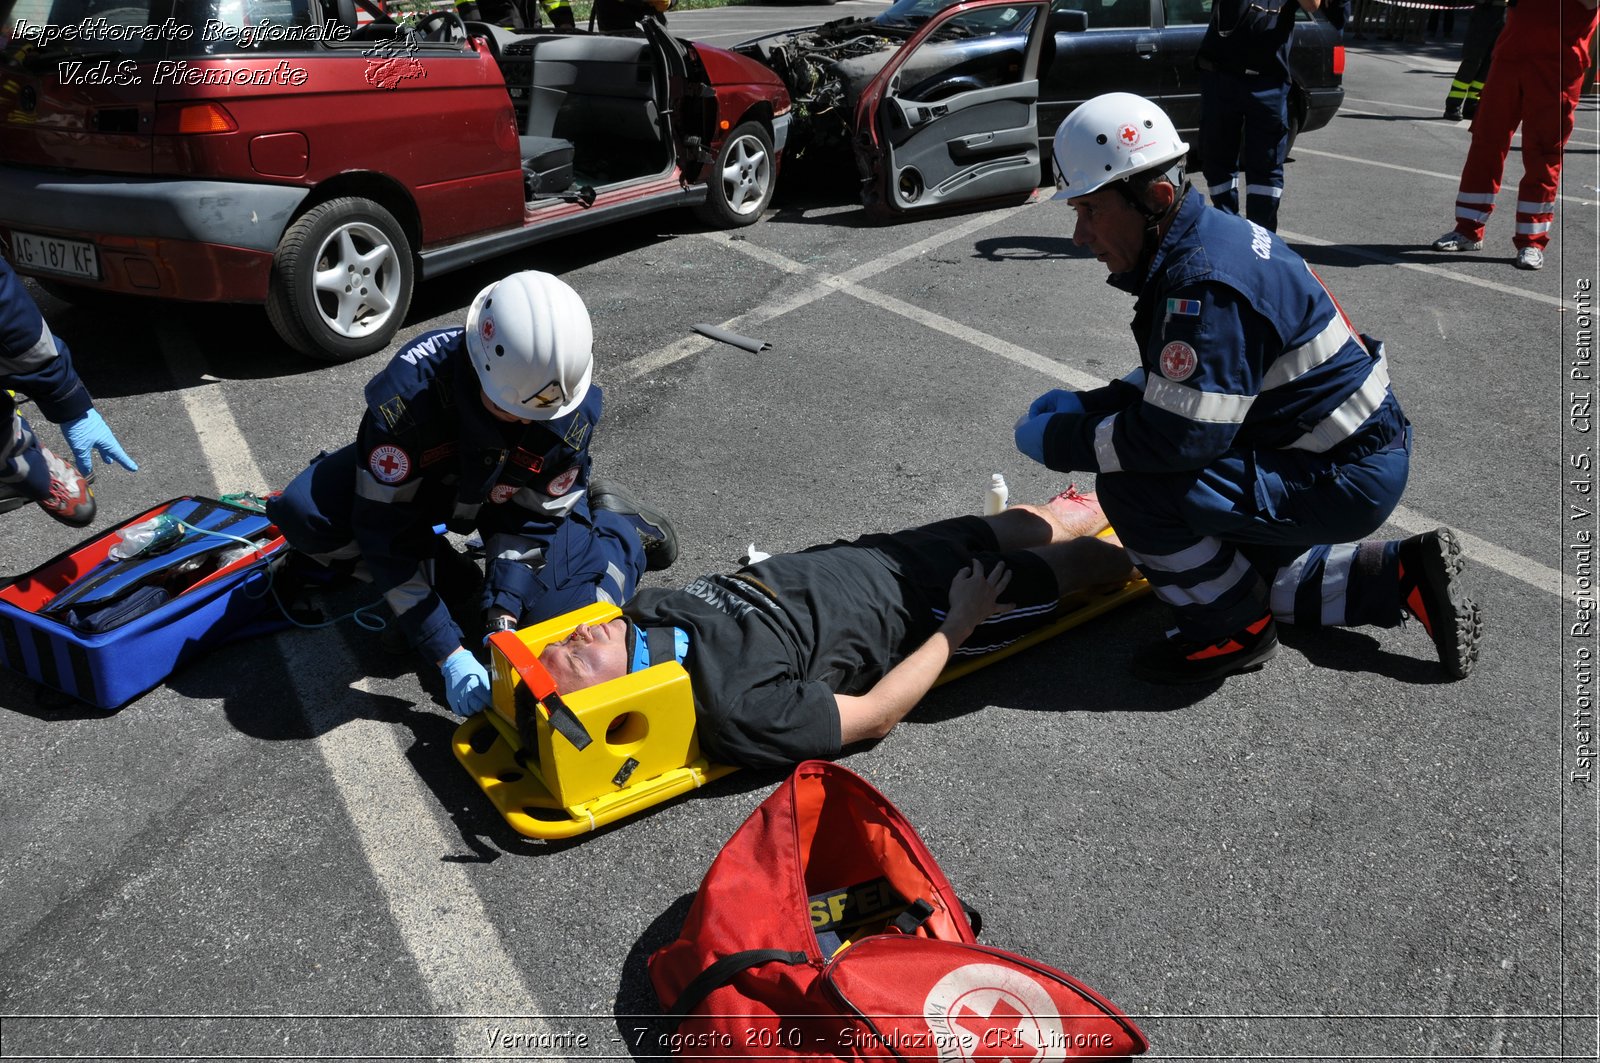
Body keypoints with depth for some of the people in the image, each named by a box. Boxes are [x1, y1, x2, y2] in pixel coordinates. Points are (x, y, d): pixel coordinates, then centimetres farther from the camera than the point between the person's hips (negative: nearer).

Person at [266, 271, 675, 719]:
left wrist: (503, 614, -30)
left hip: (508, 498, 0)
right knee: (303, 512, -27)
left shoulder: (572, 410, -31)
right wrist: (449, 654, -34)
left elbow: (533, 519, -18)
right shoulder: (406, 396, -39)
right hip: (424, 478, 0)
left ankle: (618, 526, 11)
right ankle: (441, 572, -4)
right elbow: (386, 528, -33)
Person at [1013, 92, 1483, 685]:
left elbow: (1182, 435, -31)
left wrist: (1061, 441, -19)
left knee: (1128, 480, -23)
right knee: (1237, 571, 27)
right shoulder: (1207, 236, 3)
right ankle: (1403, 577, 25)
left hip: (1346, 480, -10)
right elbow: (1179, 382, 13)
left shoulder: (1204, 284, -28)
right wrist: (1085, 405, 1)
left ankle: (1233, 633, -3)